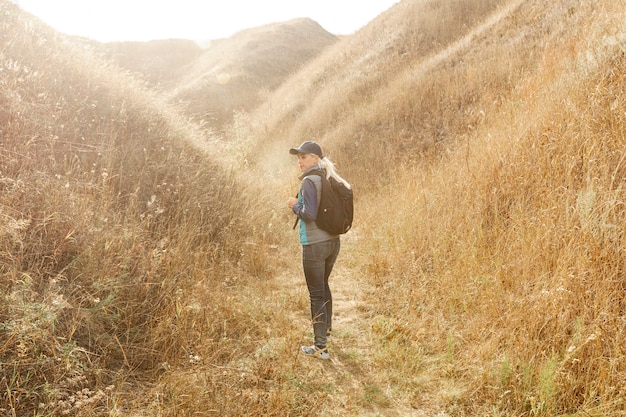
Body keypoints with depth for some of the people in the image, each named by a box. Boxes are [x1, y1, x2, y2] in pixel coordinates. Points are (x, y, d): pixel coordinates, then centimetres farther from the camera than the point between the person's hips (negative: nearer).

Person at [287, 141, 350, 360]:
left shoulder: (309, 181, -15)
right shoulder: (330, 180, 9)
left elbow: (309, 214, -22)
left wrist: (294, 205, -5)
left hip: (315, 245, -8)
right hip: (333, 242, 8)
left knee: (316, 294, 0)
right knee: (323, 285, 27)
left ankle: (321, 347, 7)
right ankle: (326, 328, 46)